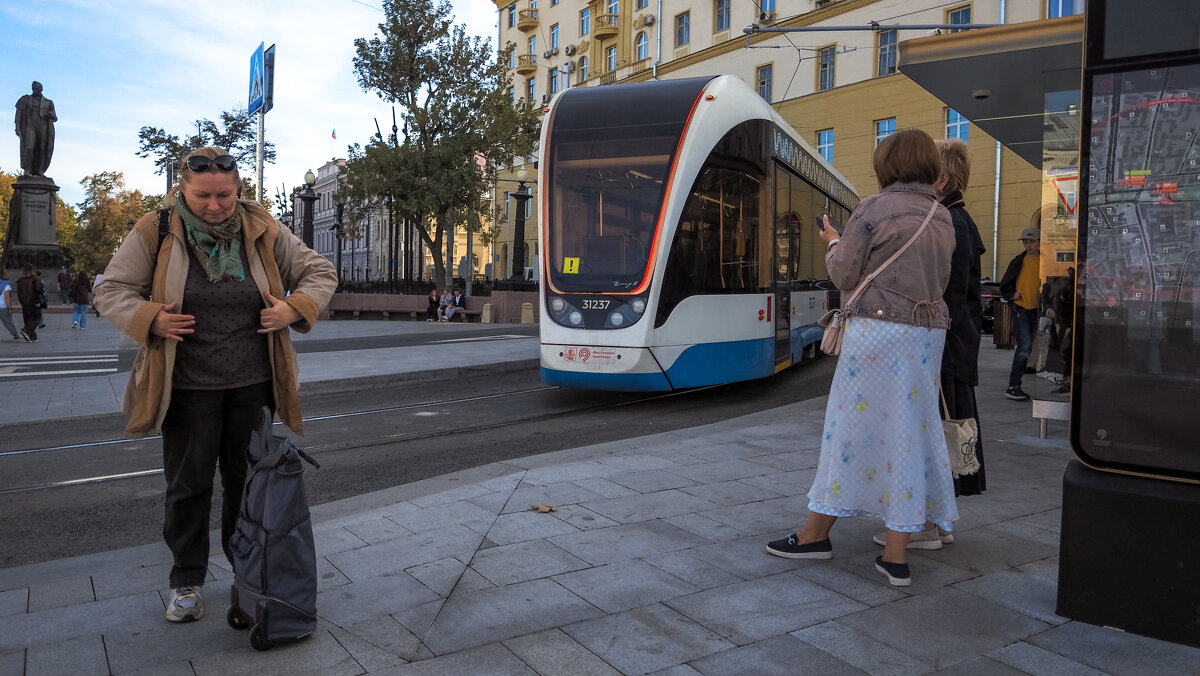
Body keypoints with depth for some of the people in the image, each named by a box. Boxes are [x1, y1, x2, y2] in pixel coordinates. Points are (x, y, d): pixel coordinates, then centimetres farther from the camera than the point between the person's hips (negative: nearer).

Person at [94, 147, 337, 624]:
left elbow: (320, 272, 6)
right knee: (188, 485, 8)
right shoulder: (154, 234, -5)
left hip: (253, 386, 1)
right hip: (187, 387, -1)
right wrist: (149, 319, -18)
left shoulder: (263, 233, -1)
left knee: (248, 480, 13)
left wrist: (293, 309, -12)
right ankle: (186, 582, 26)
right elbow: (110, 291, 2)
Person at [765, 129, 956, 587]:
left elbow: (844, 276, -4)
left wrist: (833, 244, 15)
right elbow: (940, 280, 19)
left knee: (852, 424, 3)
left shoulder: (872, 209, -7)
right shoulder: (943, 217, 12)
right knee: (909, 430, 5)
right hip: (928, 331, 6)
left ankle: (817, 533, 15)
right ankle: (896, 556, 9)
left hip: (879, 330, -6)